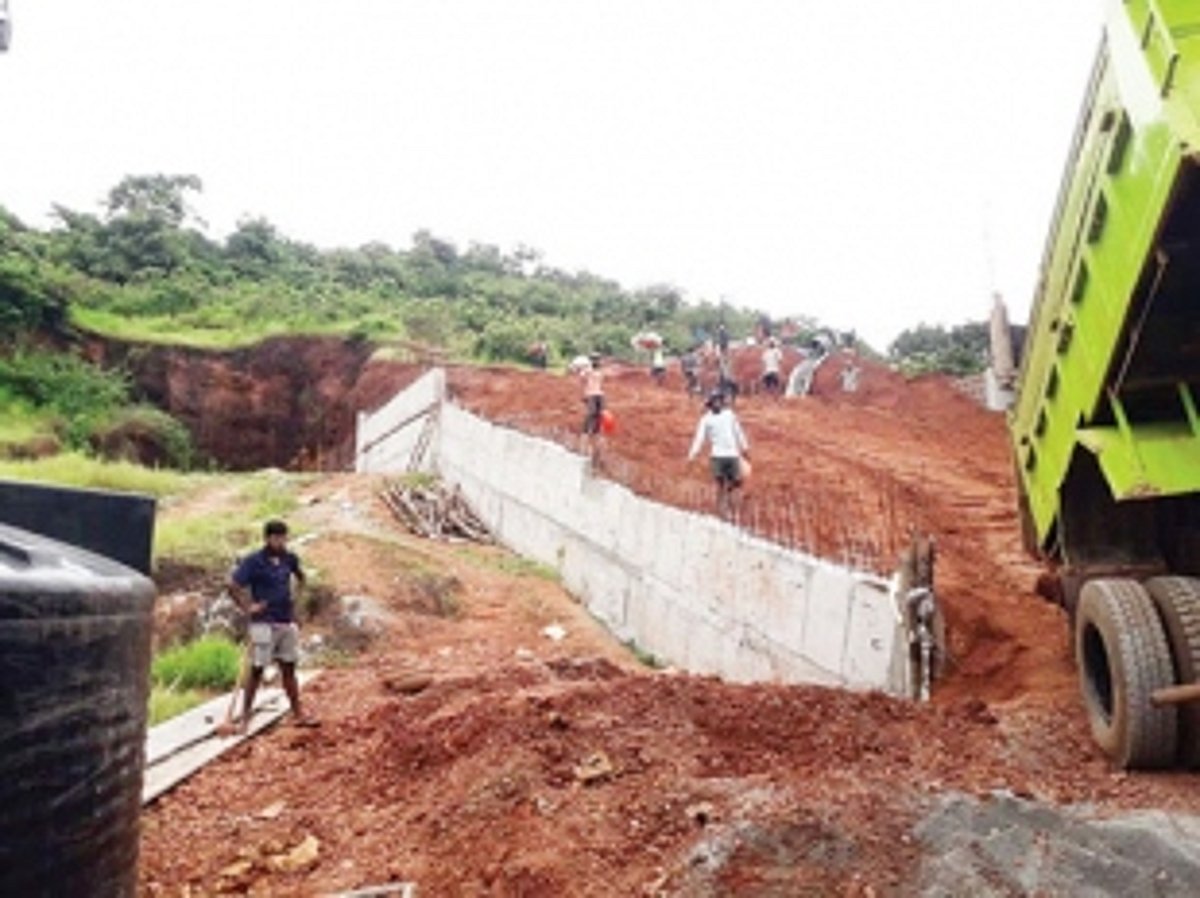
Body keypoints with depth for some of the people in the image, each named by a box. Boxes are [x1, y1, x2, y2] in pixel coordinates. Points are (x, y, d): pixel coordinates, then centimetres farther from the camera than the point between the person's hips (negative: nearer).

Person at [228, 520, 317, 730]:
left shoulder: (289, 558, 6)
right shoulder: (253, 561, -10)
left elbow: (300, 576, 26)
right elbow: (233, 586, -15)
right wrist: (248, 607, -13)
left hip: (287, 622, 6)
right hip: (264, 624, -5)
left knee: (289, 668, 11)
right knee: (257, 669, 0)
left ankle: (298, 713, 16)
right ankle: (245, 714, 12)